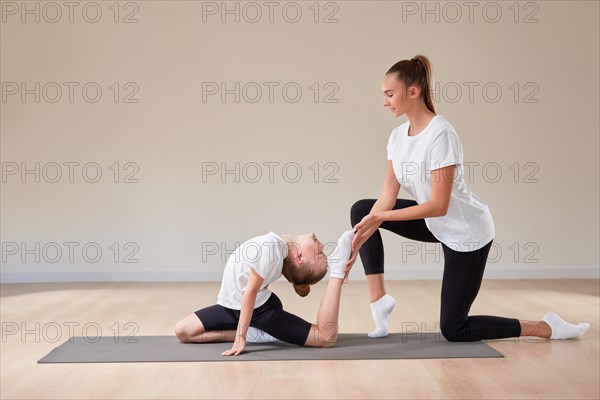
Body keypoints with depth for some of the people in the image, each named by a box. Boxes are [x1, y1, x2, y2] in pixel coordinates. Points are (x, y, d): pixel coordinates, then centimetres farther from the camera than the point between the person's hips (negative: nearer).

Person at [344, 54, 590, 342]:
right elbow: (388, 195, -7)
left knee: (453, 329, -1)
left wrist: (381, 217, -29)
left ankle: (547, 328, 11)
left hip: (466, 232, -8)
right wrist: (358, 241, -16)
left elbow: (439, 206, -28)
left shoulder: (440, 134, -27)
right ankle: (379, 298, 1)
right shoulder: (398, 136, -4)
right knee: (361, 210, 0)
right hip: (435, 225, 8)